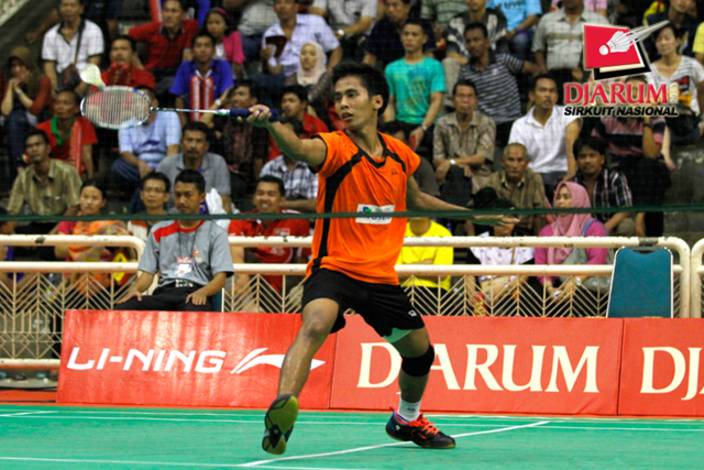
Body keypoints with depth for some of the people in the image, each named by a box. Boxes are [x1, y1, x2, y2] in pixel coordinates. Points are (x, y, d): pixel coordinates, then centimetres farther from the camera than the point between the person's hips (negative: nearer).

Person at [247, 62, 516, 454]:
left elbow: (414, 199, 24)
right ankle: (283, 409, -49)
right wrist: (270, 123, -59)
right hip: (334, 268, -6)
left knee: (420, 351, 19)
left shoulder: (399, 155, 3)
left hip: (381, 275, 6)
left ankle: (408, 419, 48)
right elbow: (299, 148, -38)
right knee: (316, 324, -36)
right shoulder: (336, 148, -13)